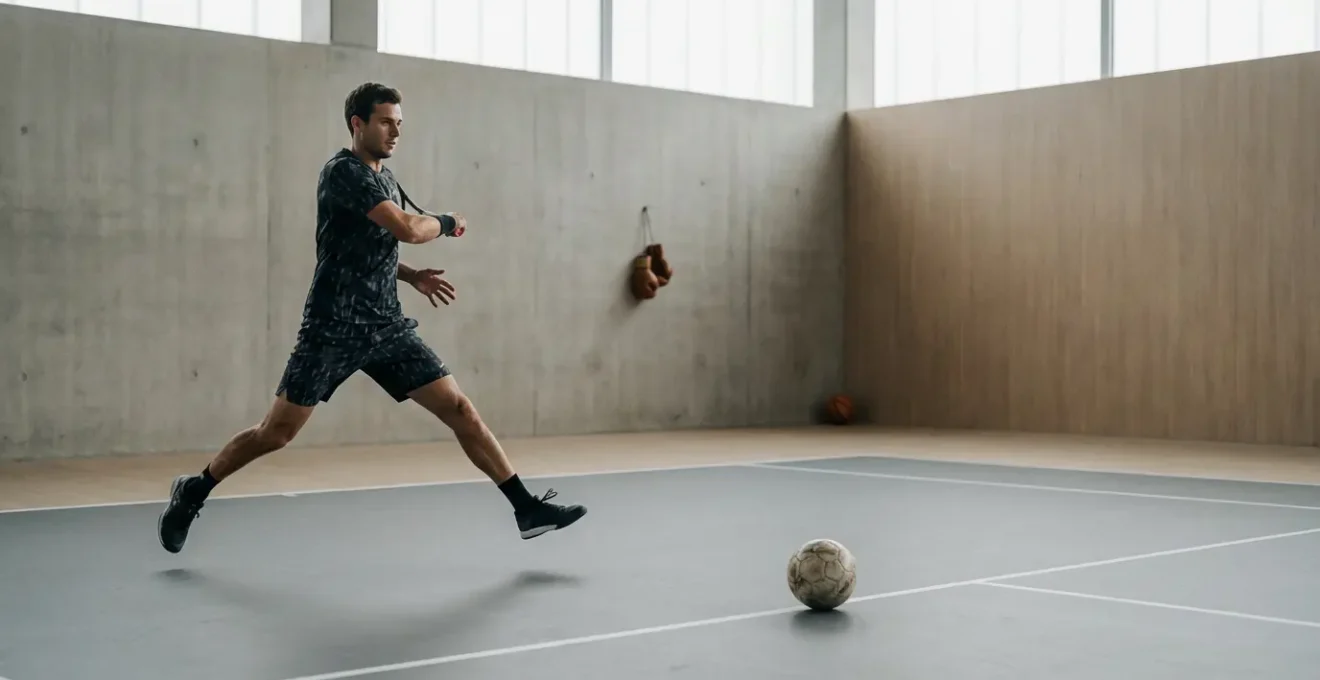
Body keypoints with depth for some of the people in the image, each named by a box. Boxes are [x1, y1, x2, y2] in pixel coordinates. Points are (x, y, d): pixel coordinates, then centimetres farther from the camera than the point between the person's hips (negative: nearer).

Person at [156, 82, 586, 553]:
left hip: (387, 327, 7)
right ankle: (193, 492, 23)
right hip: (333, 330, -7)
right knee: (275, 433, 1)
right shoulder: (344, 171, -13)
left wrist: (411, 275, 9)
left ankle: (527, 508, -1)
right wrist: (448, 222, -5)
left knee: (460, 410, -3)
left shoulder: (384, 177, 13)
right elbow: (409, 230, -24)